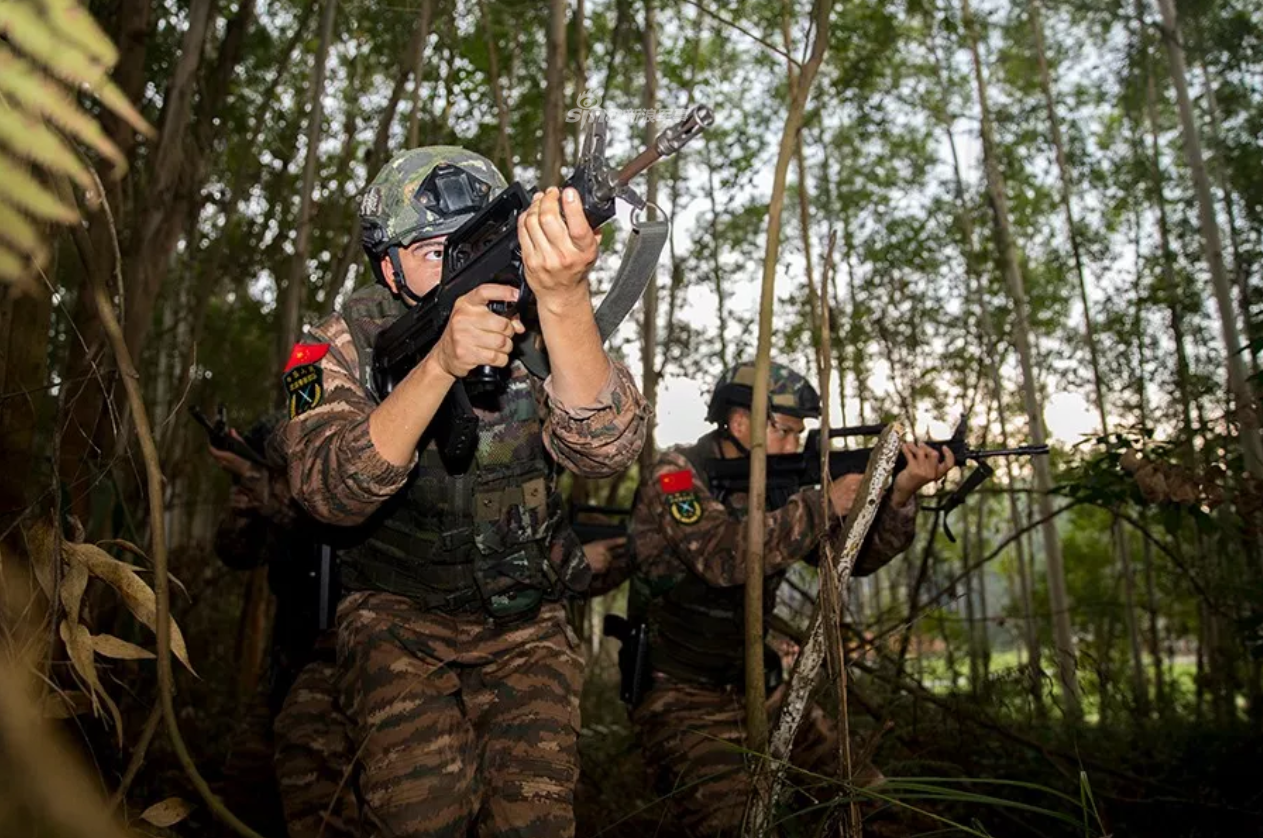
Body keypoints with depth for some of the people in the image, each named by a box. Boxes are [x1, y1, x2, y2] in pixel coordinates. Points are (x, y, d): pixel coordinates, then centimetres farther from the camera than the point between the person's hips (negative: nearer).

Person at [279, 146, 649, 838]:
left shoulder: (536, 330, -8)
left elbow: (605, 450, -28)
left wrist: (564, 295, -43)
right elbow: (331, 492, -27)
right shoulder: (343, 347, -9)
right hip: (396, 623, -1)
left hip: (526, 624, 1)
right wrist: (440, 365, -41)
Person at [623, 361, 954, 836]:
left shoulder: (774, 486, 6)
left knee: (870, 799, 8)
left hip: (758, 689, 7)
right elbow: (725, 557, -32)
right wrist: (825, 505, -27)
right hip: (679, 696, -7)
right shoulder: (676, 475, -14)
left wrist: (900, 494, -13)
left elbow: (857, 556, 4)